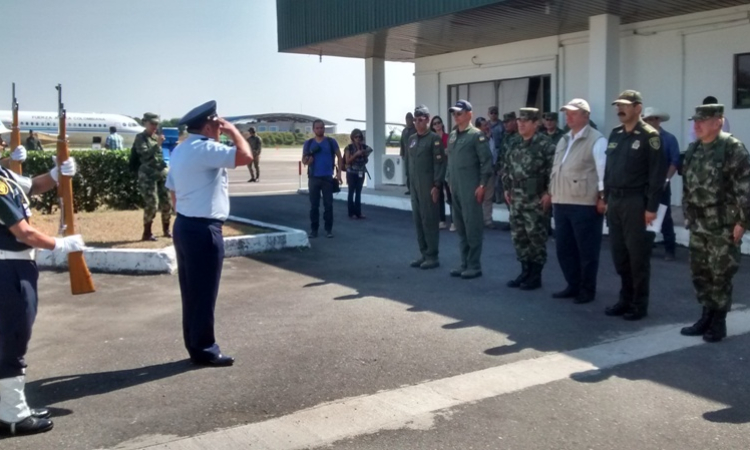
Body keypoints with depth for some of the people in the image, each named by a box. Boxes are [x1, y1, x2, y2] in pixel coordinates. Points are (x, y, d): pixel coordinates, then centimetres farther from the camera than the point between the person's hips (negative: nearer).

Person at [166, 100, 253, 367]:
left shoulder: (180, 151, 15)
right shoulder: (205, 148, -16)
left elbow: (172, 190, 19)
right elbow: (245, 156, -26)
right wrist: (233, 131, -10)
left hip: (184, 226, 10)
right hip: (204, 230, -10)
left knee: (191, 292, 15)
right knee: (204, 293, 0)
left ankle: (194, 346, 23)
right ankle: (204, 350, 10)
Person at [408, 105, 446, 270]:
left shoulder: (434, 138, -7)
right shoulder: (411, 139, 14)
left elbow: (439, 163, -12)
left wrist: (436, 186, -17)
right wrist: (410, 182, 14)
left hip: (429, 186, -7)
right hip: (414, 186, 7)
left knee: (429, 220, -4)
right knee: (418, 221, 9)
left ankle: (432, 256, 2)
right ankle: (423, 254, 18)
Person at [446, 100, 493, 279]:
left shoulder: (477, 135, -7)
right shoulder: (452, 135, 14)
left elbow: (487, 161, -11)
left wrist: (482, 185, -15)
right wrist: (449, 181, 15)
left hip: (471, 189, -7)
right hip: (455, 189, 7)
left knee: (472, 227, -3)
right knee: (460, 228, 12)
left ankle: (474, 265, 4)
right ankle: (464, 264, 20)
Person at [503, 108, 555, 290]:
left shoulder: (545, 144, -9)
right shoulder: (514, 145, 12)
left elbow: (553, 170, -13)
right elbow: (507, 168, 18)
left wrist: (548, 193, -16)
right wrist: (506, 189, 14)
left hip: (536, 199, -7)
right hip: (516, 198, 7)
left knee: (536, 237, 0)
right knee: (518, 236, 10)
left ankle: (536, 276, 9)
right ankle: (525, 272, 22)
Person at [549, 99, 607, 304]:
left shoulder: (596, 140, -8)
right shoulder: (563, 140, 18)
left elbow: (603, 170, -11)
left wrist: (602, 197, -14)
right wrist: (554, 195, 18)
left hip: (585, 204, -8)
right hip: (561, 203, 8)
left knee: (586, 250, 1)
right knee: (564, 247, 12)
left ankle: (587, 290, 13)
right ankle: (573, 285, 25)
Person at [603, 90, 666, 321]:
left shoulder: (649, 136, -7)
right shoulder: (615, 135, 13)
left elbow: (657, 173, -12)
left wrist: (651, 207, -16)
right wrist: (606, 198, 12)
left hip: (636, 201, -7)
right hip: (615, 200, 7)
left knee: (637, 255, 0)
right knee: (619, 253, 11)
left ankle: (640, 304, 10)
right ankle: (625, 299, 22)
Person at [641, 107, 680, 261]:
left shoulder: (669, 139, -4)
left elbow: (675, 162, -8)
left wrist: (666, 180, -15)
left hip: (661, 185, -3)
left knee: (665, 217, 2)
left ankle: (669, 250, 7)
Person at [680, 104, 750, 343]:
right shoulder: (693, 149, 10)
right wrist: (688, 215, 14)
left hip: (723, 225, -7)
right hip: (698, 224, 7)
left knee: (720, 275, 1)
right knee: (699, 272, 12)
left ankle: (719, 321, 14)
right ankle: (707, 316, 26)